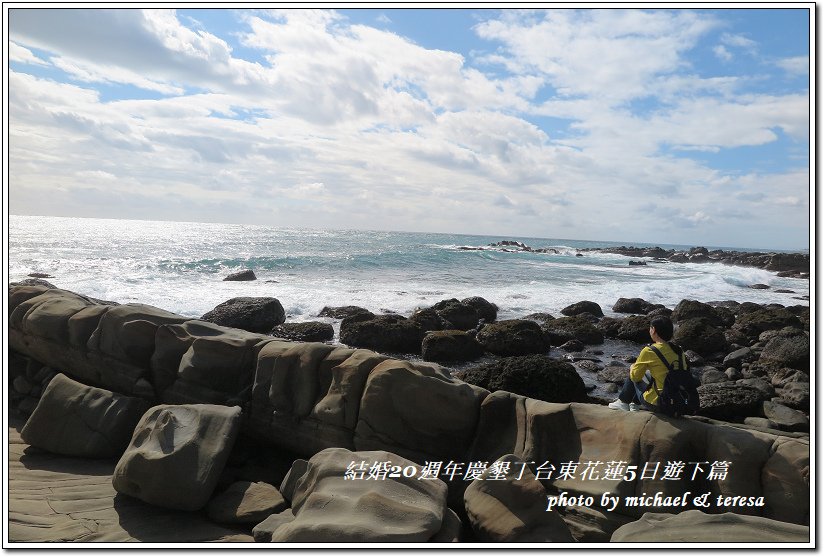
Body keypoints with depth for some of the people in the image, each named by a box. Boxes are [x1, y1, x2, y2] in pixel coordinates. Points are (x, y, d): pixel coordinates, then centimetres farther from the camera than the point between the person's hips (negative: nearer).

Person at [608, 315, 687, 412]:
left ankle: (623, 402, 29)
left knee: (633, 375, 17)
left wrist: (632, 368, 17)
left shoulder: (649, 351, -16)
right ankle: (636, 403, 36)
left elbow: (635, 376, -6)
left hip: (655, 404, -5)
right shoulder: (679, 350, 0)